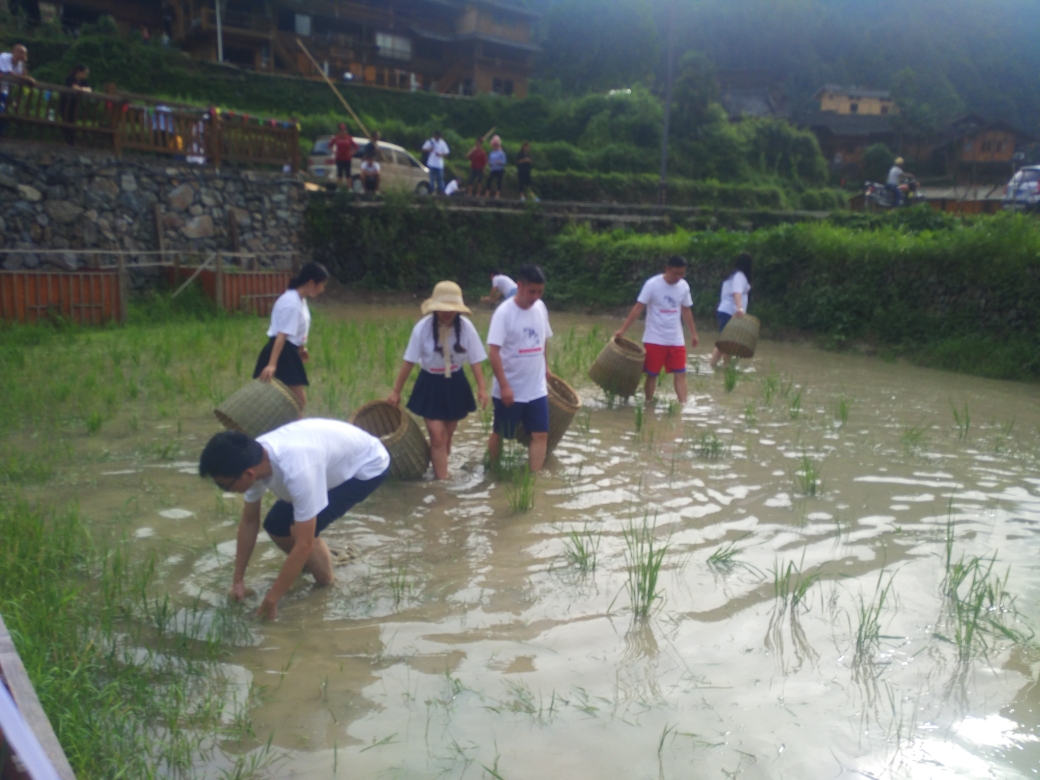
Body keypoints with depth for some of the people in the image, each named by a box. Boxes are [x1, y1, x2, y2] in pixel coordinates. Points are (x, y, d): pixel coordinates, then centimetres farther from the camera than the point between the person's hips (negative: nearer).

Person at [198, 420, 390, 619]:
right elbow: (249, 521, -1)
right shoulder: (253, 459, -17)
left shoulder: (297, 471, -42)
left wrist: (271, 600, -23)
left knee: (300, 532, -20)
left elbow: (304, 544, -33)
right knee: (275, 525, 0)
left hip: (368, 466, -7)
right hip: (336, 452, 8)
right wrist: (238, 580, 2)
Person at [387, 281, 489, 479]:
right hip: (430, 385, -2)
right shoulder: (423, 327, -18)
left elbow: (475, 360, -7)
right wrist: (396, 391, -5)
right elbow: (409, 361, -10)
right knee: (437, 437, -7)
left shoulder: (466, 326, -16)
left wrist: (481, 388, -15)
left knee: (447, 437, 12)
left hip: (455, 384, 2)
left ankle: (438, 471, 31)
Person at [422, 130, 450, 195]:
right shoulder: (430, 141, 2)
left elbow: (446, 153, 4)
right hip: (431, 164, 0)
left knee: (440, 178, 1)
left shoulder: (443, 143, 5)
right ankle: (433, 191, 6)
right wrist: (429, 149, -17)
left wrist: (440, 154, -16)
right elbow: (424, 149, 4)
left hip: (440, 164, 0)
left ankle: (442, 192, 2)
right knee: (432, 178, 2)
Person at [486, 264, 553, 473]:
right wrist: (504, 386, -23)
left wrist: (545, 367, 19)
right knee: (499, 434, 12)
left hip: (537, 388, 5)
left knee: (541, 434, 1)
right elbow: (493, 352, -21)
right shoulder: (504, 312, -18)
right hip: (510, 389, -5)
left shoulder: (540, 308, 1)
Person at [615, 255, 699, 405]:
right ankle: (648, 404, 18)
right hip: (654, 339, -4)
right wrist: (622, 329, -17)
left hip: (676, 340, 4)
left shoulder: (684, 286, 2)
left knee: (680, 374, -2)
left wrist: (693, 333, 16)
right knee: (651, 375, 5)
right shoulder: (652, 284, -13)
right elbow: (638, 308, -13)